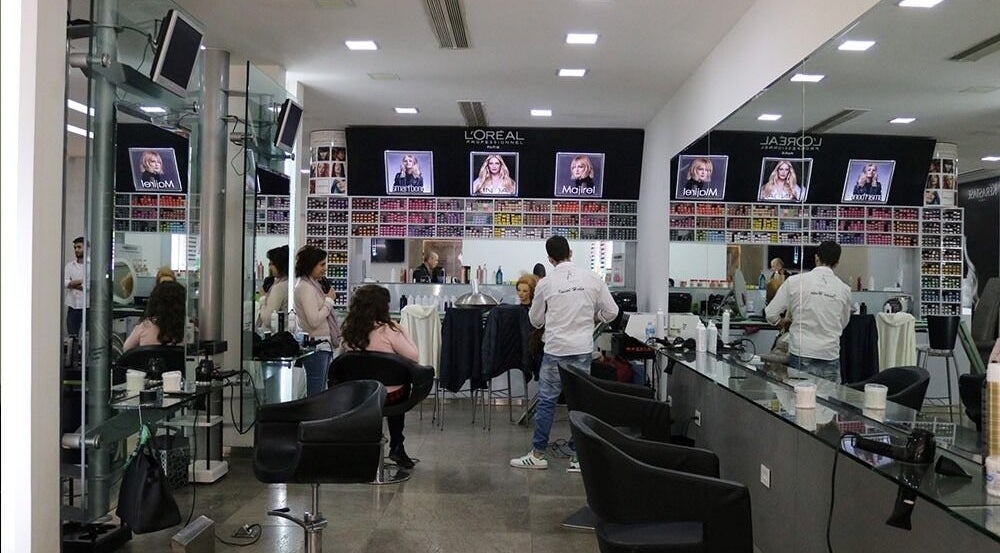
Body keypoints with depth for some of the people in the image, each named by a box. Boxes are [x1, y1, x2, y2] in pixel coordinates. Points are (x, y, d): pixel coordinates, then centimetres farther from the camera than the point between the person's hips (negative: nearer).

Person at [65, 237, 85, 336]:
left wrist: (73, 284, -6)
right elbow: (65, 282, -2)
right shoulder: (69, 266, 13)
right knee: (72, 337, 7)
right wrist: (82, 281, -8)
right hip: (72, 306, 4)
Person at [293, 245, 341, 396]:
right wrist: (329, 299, -13)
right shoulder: (305, 287, -15)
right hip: (315, 347, -10)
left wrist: (327, 297, 8)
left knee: (321, 391, 14)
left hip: (323, 345, 10)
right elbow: (314, 320, -22)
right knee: (315, 394, -5)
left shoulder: (313, 285, 13)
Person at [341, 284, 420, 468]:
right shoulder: (387, 331, -20)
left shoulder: (349, 331, -5)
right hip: (388, 395, -5)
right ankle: (396, 447, 30)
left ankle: (396, 447, 36)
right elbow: (414, 357, -15)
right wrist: (402, 332, -3)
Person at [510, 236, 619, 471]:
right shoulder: (592, 279, -3)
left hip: (555, 350, -2)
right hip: (582, 349, 2)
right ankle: (579, 456, 13)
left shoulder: (545, 284, -5)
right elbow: (611, 312, 2)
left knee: (546, 401, 7)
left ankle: (538, 454, 13)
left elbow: (535, 321, 7)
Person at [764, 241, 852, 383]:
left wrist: (781, 321, 20)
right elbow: (843, 323, 17)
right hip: (830, 357, 2)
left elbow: (770, 314, -1)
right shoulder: (844, 289, 2)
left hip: (801, 356, -1)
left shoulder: (794, 281, -6)